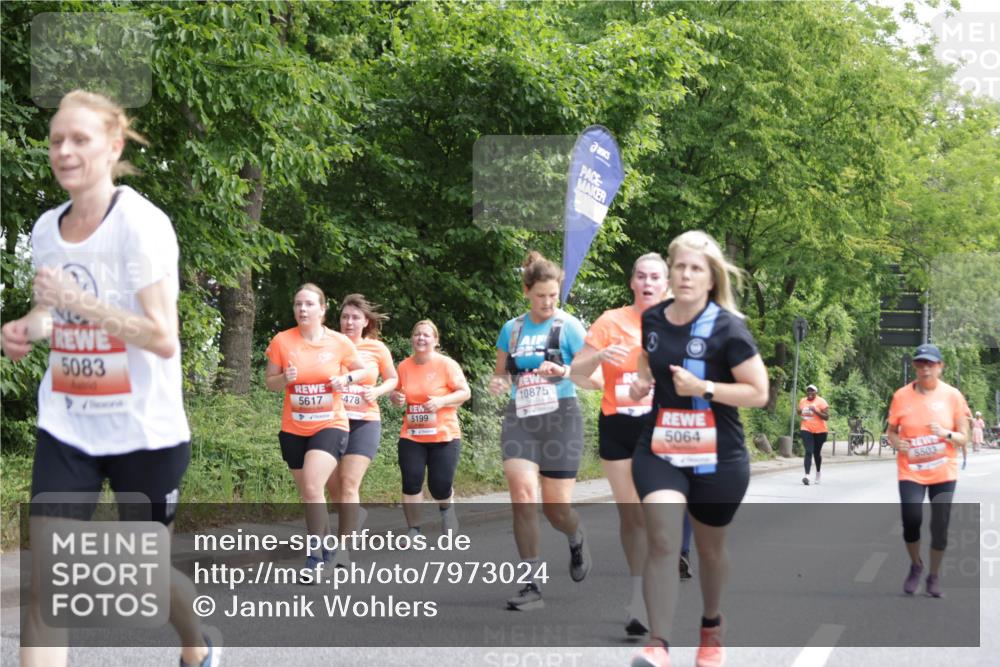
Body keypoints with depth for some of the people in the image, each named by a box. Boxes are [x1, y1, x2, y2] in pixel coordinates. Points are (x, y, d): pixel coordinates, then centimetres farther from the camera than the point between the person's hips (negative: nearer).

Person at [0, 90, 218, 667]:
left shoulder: (142, 223, -16)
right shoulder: (46, 229, 3)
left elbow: (163, 338, -21)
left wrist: (77, 300, -26)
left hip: (143, 431, -5)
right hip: (66, 428, 5)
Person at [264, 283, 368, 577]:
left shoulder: (339, 342, -6)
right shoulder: (282, 341, -4)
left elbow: (364, 371, 10)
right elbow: (270, 383, 4)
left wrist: (347, 378, -11)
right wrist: (284, 379, -18)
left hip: (330, 425, -3)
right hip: (293, 429, 3)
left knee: (312, 488, -21)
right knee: (308, 493, 13)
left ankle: (315, 559, -12)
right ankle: (326, 545, 34)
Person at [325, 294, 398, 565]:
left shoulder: (377, 348, 1)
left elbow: (392, 379, 13)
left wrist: (377, 391, -7)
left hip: (364, 422, -2)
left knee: (349, 483, -12)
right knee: (332, 484, 8)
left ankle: (343, 547, -10)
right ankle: (355, 514, 40)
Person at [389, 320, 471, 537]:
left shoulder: (447, 364, -6)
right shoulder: (404, 366, 5)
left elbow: (465, 392, -7)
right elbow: (397, 394, 18)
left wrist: (441, 401, -21)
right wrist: (396, 399, -6)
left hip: (444, 436, -3)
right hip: (411, 436, 3)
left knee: (440, 487, -4)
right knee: (411, 484, -6)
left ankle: (446, 508, 32)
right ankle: (413, 530, 7)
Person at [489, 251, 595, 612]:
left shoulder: (568, 326, -2)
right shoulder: (512, 328, 8)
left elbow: (595, 380, -5)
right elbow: (501, 373, 20)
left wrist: (564, 371, -24)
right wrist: (498, 382, -4)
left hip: (560, 419, -2)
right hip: (519, 420, 2)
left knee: (556, 506, -2)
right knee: (522, 491, -18)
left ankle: (577, 540, 37)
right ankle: (532, 585, -13)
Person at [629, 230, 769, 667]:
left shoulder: (727, 329, -13)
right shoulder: (652, 320, 1)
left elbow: (759, 393, -13)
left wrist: (702, 388, -23)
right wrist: (642, 382, 1)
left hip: (718, 460, -2)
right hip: (659, 453, 2)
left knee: (710, 548, 16)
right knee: (662, 542, -17)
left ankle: (712, 627, 41)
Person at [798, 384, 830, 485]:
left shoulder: (821, 402, -8)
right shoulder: (802, 401, 7)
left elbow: (826, 416, -13)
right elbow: (800, 412, 23)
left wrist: (815, 411, -24)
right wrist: (800, 413, 0)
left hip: (819, 431, -2)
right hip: (806, 430, 2)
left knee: (817, 453, 13)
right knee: (808, 452, -14)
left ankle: (818, 473, 37)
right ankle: (807, 476, -25)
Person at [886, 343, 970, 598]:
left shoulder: (952, 396, -4)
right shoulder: (901, 396, -3)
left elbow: (963, 438, 0)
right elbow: (891, 430, 9)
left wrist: (946, 434, -21)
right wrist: (896, 443, -13)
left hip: (944, 473, 1)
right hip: (911, 471, 0)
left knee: (940, 526, 1)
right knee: (911, 518, -16)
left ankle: (934, 575, 24)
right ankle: (916, 565, 13)